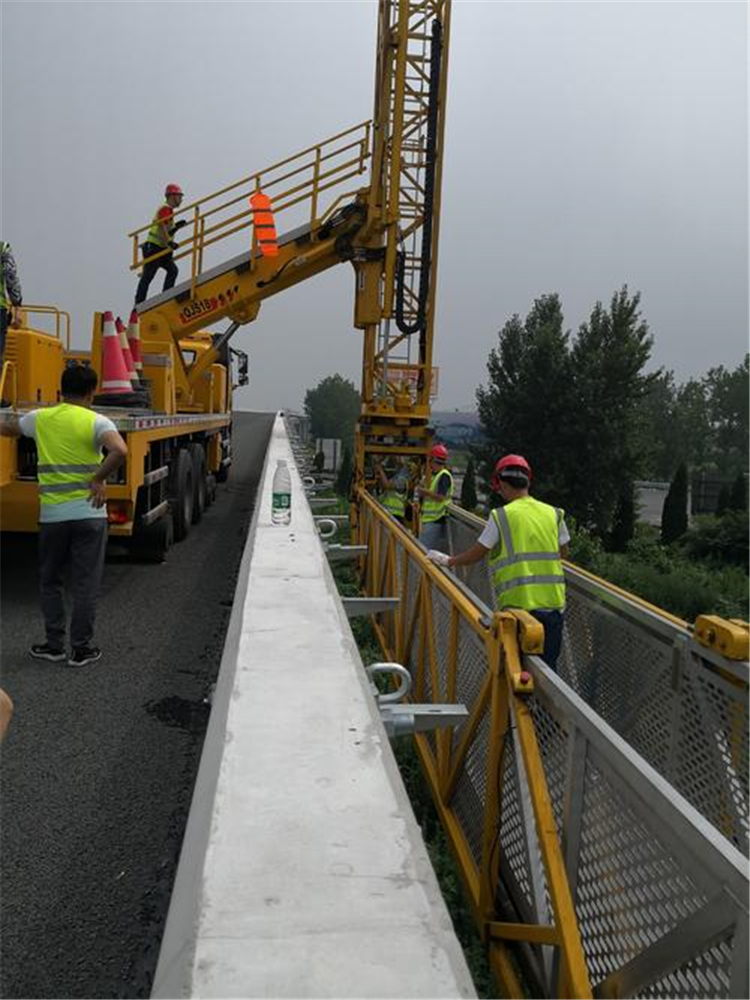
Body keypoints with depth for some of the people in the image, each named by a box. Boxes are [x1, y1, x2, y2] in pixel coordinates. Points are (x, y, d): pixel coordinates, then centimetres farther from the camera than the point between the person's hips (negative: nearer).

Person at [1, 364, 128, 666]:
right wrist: (98, 479, -13)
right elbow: (119, 450, -26)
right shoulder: (96, 421, -6)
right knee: (85, 584, 7)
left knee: (50, 582, 18)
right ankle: (81, 648, 13)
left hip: (52, 514, 3)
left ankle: (54, 644, 23)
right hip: (88, 512, -2)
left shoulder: (39, 418, 5)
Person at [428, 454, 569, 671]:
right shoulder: (554, 514, 6)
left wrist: (448, 561, 17)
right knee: (548, 668, 14)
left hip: (519, 605, -4)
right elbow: (563, 553, 16)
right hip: (554, 603, 4)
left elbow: (475, 554, 1)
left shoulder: (501, 516, -6)